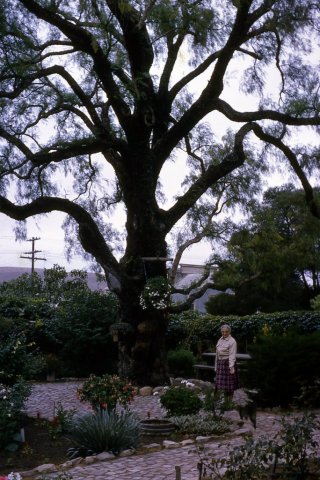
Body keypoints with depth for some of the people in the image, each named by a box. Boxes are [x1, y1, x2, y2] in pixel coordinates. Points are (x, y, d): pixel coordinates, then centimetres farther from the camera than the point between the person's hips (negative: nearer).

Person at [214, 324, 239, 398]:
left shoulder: (232, 341, -10)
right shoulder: (220, 340, 12)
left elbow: (232, 355, -15)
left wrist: (231, 367, -20)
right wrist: (216, 366, 15)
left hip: (228, 363, -7)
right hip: (220, 363, 7)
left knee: (229, 384, 0)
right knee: (223, 384, 11)